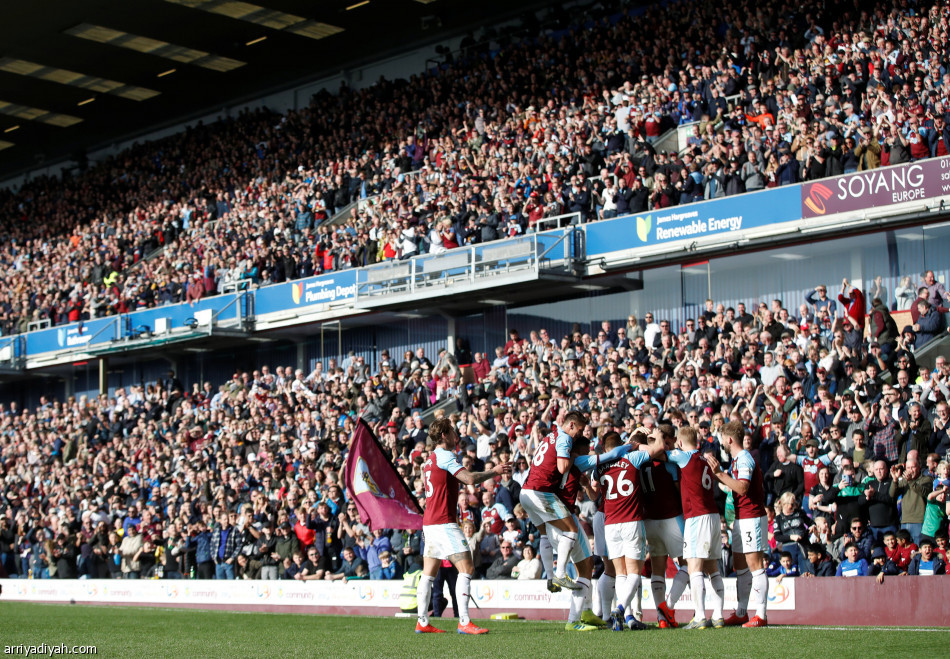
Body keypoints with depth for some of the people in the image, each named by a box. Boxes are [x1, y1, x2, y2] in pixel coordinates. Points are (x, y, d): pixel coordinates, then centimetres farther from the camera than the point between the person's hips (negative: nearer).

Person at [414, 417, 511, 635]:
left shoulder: (430, 458, 17)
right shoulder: (444, 456, -11)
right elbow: (470, 478, -20)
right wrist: (495, 471, -8)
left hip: (430, 522, 10)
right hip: (444, 522, -10)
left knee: (429, 572, 9)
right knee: (466, 568, -11)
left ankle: (422, 622, 10)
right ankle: (464, 622, -15)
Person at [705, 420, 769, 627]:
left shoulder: (744, 459, -15)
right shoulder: (736, 459, 16)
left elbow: (742, 488, -27)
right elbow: (731, 484, 26)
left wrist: (719, 473, -25)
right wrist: (717, 472, 18)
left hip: (752, 517, -10)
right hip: (741, 518, 10)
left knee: (755, 565, -9)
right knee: (740, 566, 11)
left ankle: (760, 615, -8)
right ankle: (741, 613, 16)